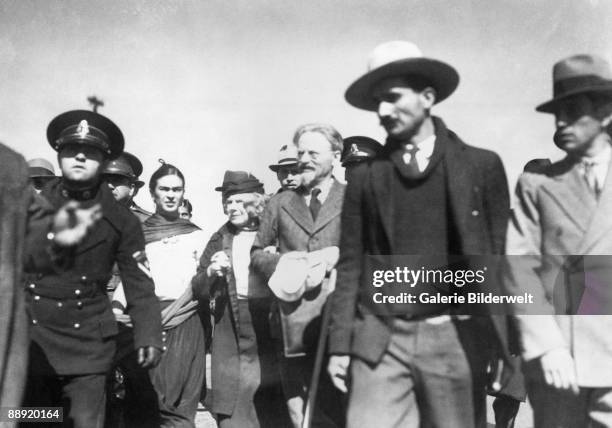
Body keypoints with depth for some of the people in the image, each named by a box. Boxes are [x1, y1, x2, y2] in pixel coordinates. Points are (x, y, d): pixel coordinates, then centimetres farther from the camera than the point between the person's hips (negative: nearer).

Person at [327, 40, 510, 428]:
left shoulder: (482, 165, 3)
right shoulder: (365, 176, 6)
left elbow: (501, 258, 4)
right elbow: (351, 265, 6)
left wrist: (507, 345, 1)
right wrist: (340, 345, 4)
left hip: (456, 339, 0)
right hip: (380, 339, 1)